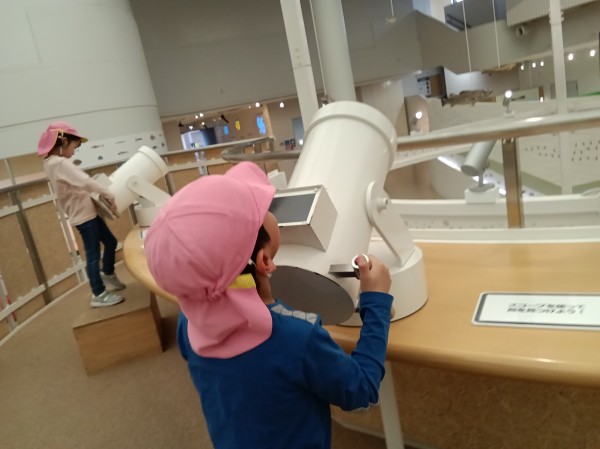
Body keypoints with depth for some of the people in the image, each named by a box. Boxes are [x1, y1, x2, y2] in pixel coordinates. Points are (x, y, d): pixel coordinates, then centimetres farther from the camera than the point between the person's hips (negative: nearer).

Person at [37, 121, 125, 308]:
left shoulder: (53, 162, 12)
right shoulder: (60, 163, -20)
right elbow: (86, 182, -32)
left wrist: (102, 194, 4)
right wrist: (109, 194, -22)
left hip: (88, 213, 10)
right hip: (83, 216, -10)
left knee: (111, 242, 21)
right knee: (93, 255, 0)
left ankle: (107, 274, 41)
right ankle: (98, 295, 13)